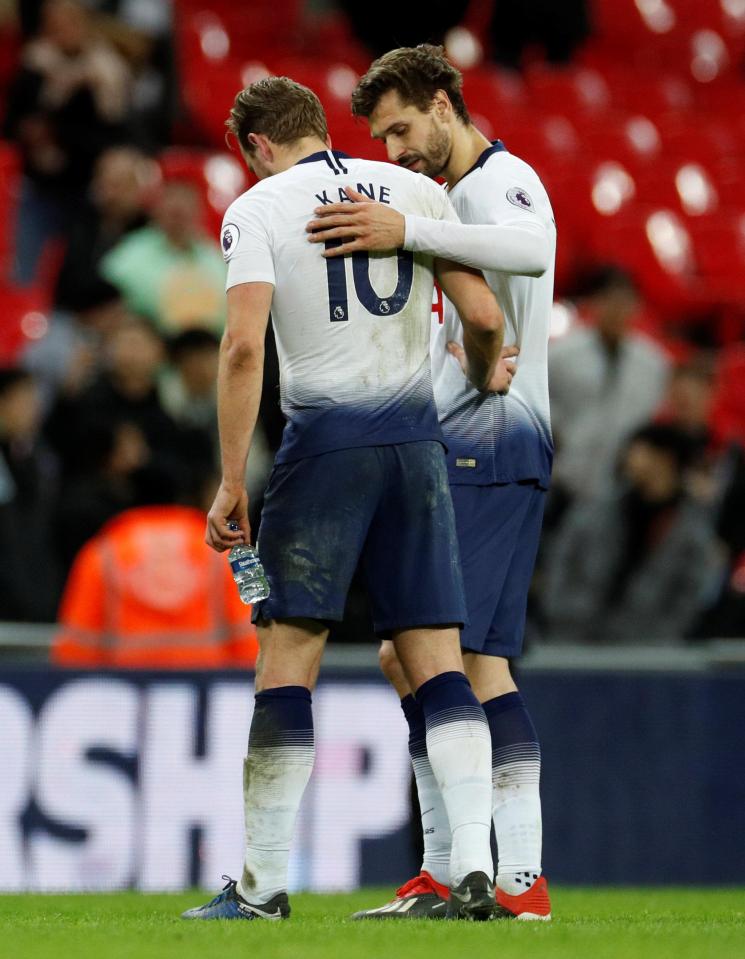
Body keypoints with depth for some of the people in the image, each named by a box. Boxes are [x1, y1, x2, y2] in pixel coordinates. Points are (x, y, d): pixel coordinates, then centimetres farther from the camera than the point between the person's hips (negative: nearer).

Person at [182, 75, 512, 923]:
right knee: (437, 661, 3)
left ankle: (263, 884, -1)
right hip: (415, 433, 4)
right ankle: (473, 869, -7)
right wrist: (485, 376, 28)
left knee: (287, 657, -1)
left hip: (325, 436, -3)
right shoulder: (416, 191, 10)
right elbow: (484, 317, 5)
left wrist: (231, 481, -9)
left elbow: (244, 347, -11)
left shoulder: (258, 208, 0)